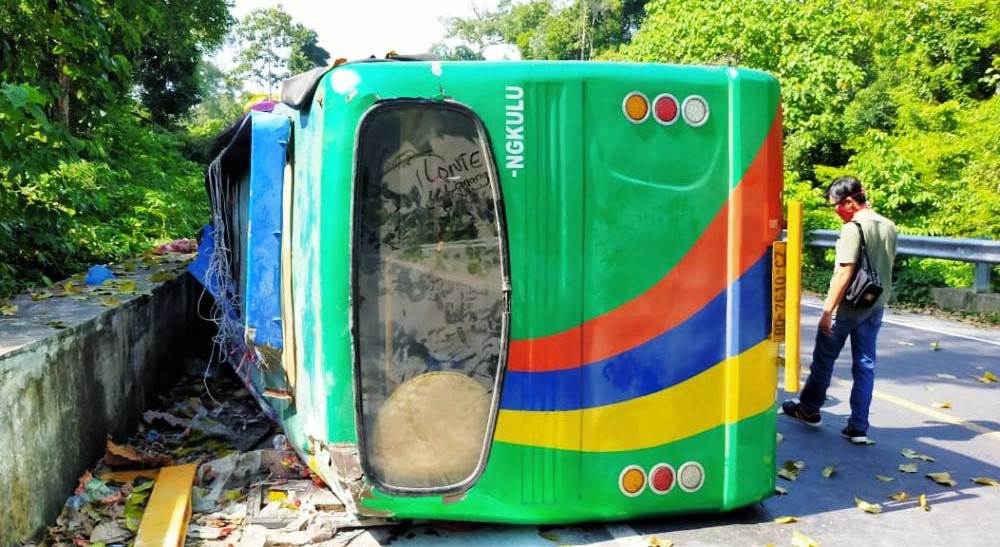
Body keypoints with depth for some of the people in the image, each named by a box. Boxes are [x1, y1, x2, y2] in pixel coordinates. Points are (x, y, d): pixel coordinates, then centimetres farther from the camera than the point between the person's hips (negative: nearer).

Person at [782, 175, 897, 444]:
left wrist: (828, 311, -19)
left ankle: (809, 409, 27)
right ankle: (859, 428, 9)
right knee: (865, 364, 8)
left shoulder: (853, 228, -18)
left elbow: (844, 273, -21)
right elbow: (888, 266, 14)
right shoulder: (889, 226, 6)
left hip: (848, 306, -7)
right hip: (875, 306, 7)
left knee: (823, 358, 11)